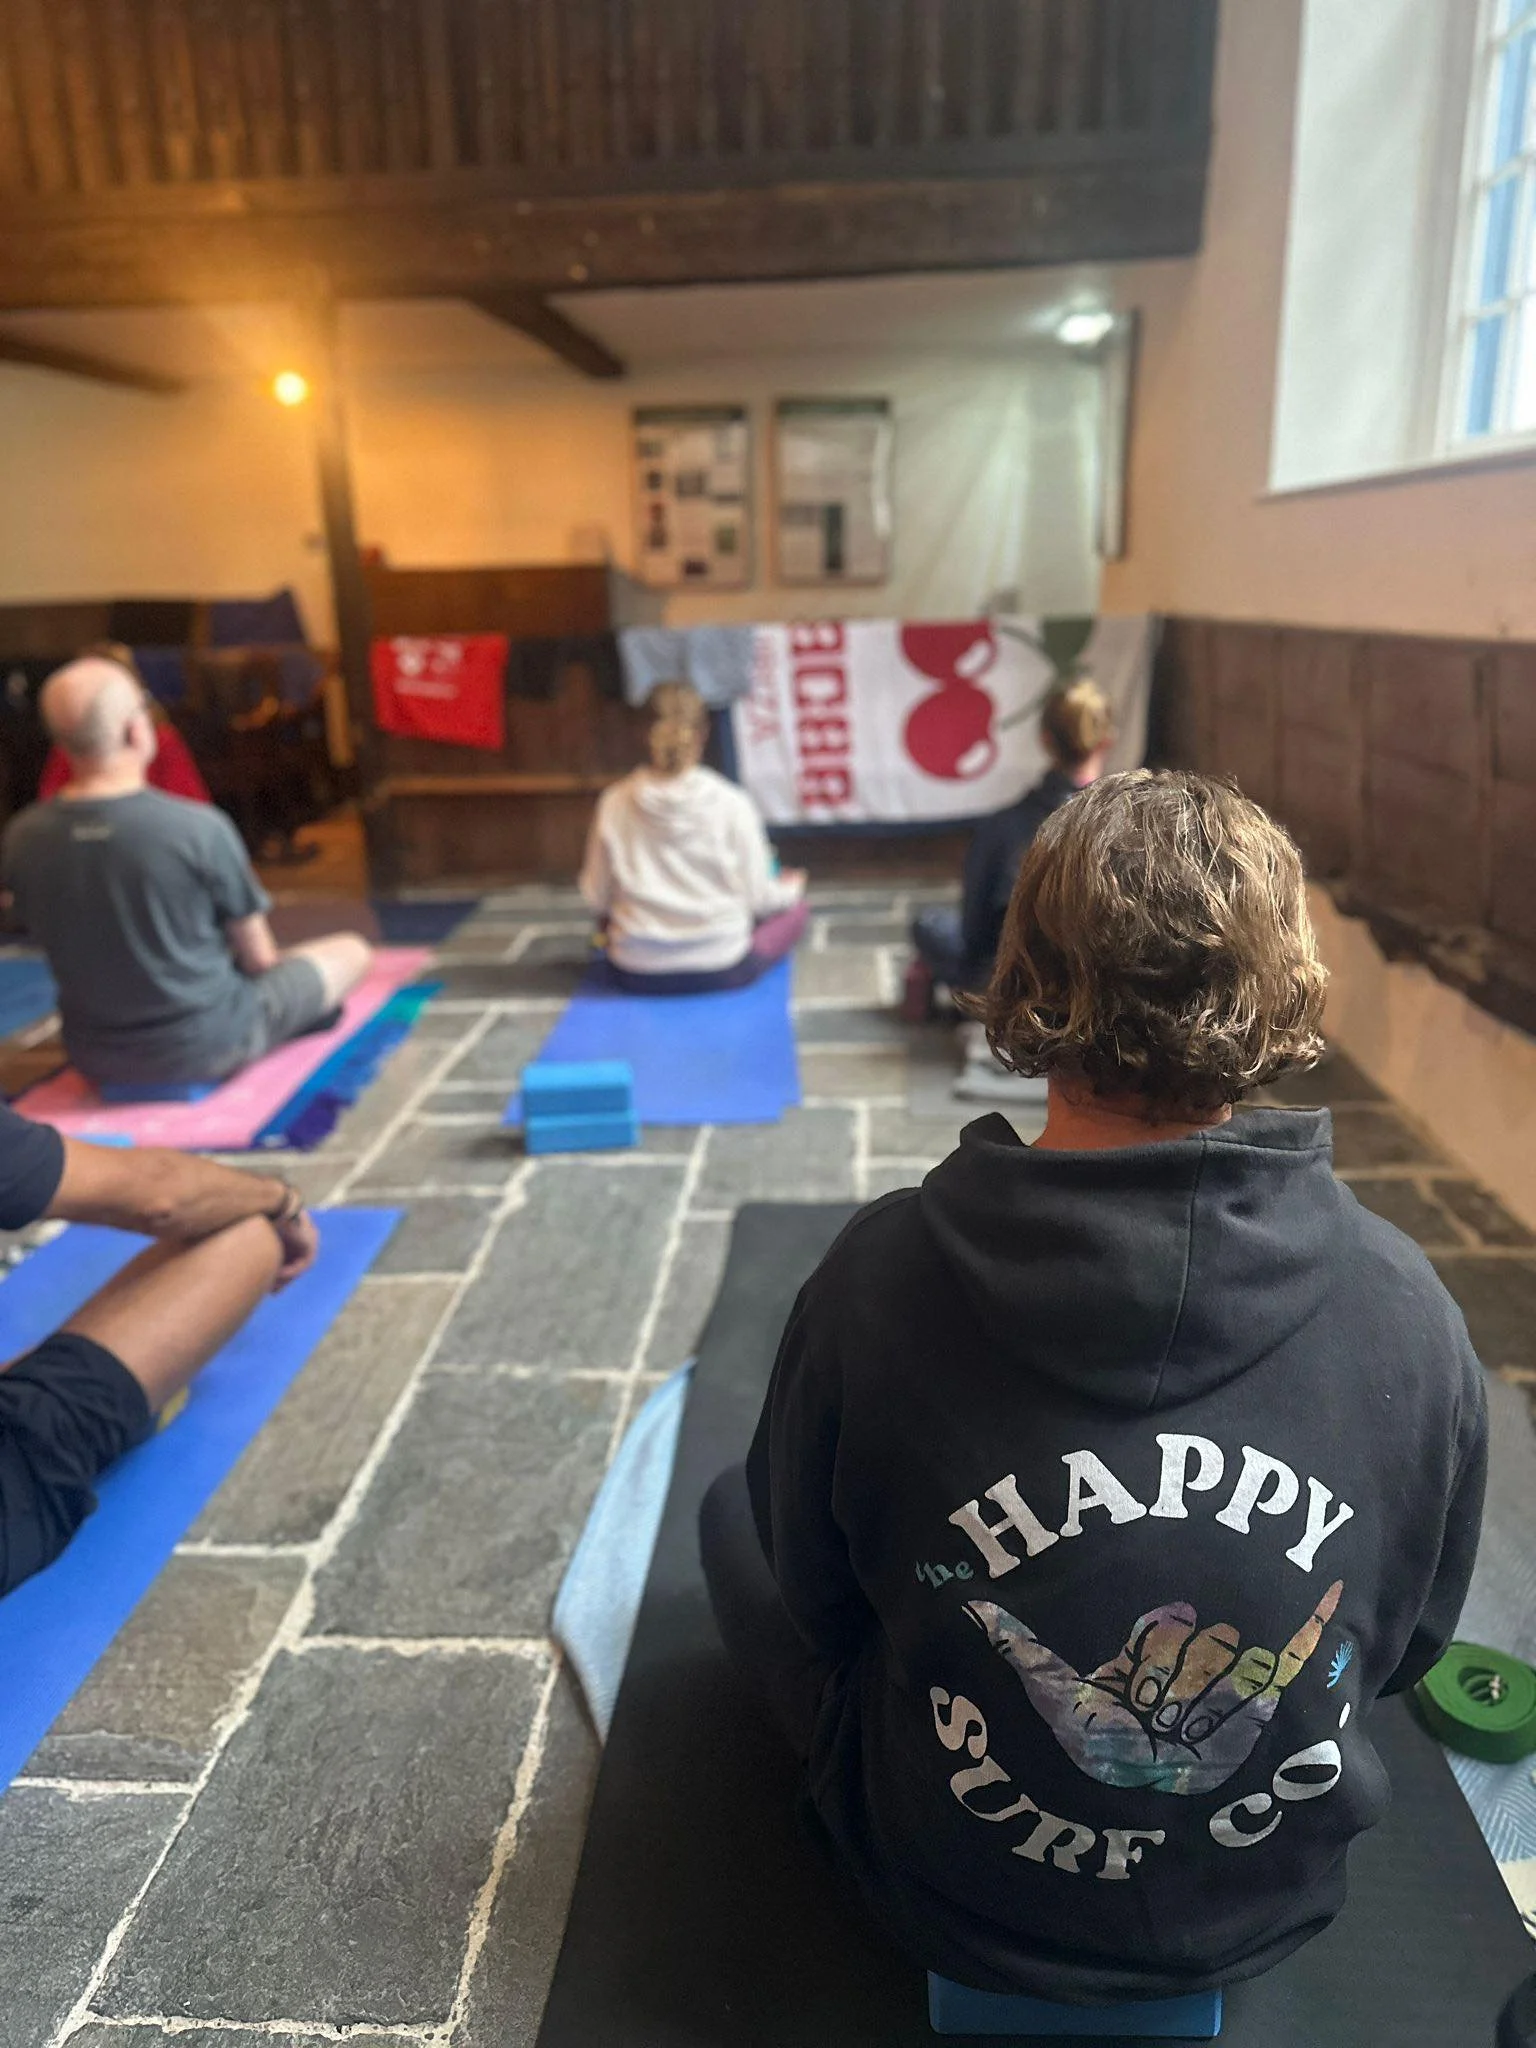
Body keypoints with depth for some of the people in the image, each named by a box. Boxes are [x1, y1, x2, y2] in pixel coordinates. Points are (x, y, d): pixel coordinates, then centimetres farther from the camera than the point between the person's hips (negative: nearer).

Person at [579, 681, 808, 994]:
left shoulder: (614, 804, -11)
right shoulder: (732, 804, -18)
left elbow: (596, 898, -3)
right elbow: (757, 898, -10)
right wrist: (790, 887, 12)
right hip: (722, 970, 0)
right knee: (793, 908, 22)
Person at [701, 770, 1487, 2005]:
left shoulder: (881, 1279, -28)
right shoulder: (1407, 1309, -23)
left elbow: (814, 1592, -10)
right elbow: (1407, 1646, -5)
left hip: (962, 1912, -2)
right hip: (1276, 1906, 3)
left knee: (731, 1510, 19)